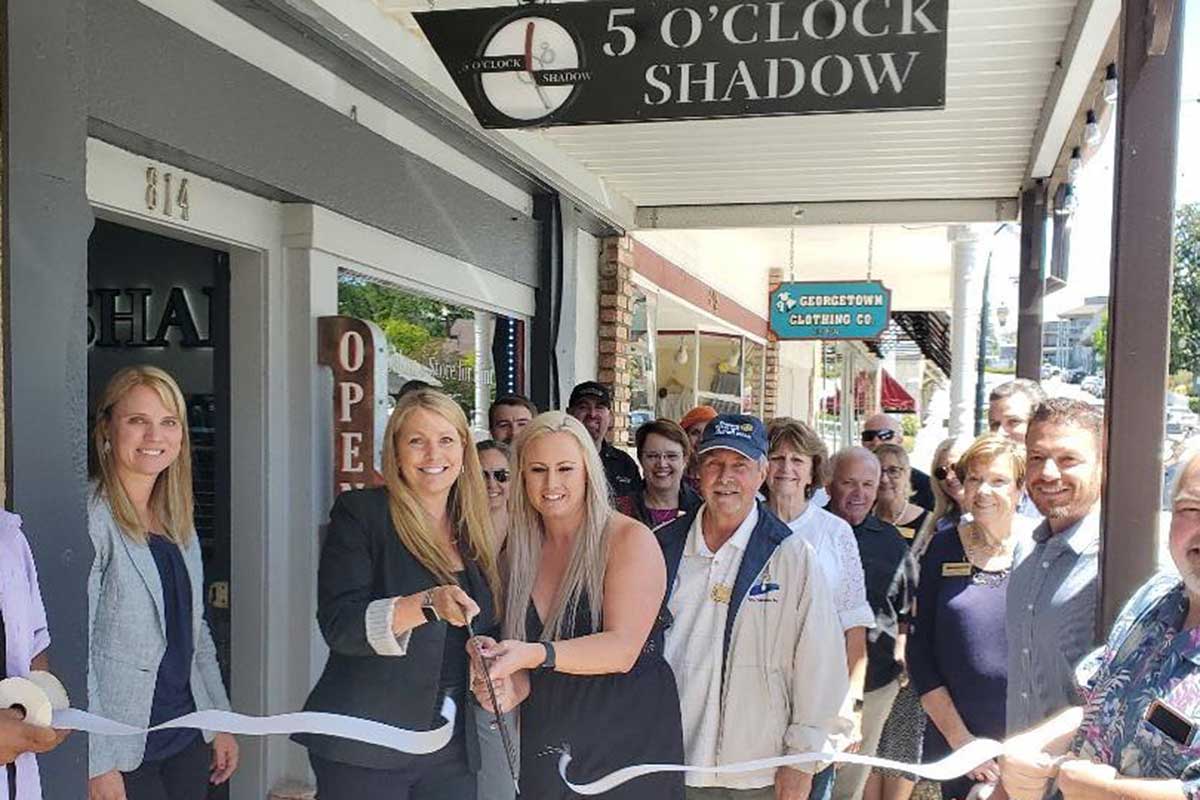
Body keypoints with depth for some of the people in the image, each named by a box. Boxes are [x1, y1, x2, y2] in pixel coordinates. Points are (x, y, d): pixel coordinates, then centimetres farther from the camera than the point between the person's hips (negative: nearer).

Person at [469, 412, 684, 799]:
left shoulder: (630, 539, -12)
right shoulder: (522, 550, 5)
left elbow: (622, 649, -21)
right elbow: (522, 662, 10)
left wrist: (535, 655, -33)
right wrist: (511, 690, -12)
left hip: (630, 750, -5)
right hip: (543, 750, 5)